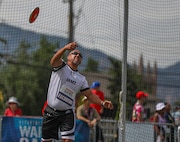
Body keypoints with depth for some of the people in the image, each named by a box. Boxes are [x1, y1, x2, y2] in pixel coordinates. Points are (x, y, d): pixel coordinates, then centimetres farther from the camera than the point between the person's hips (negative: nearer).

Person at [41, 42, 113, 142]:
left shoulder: (81, 79, 11)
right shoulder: (61, 67, -1)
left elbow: (90, 94, 10)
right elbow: (54, 60, -24)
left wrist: (102, 103, -11)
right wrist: (65, 48, -45)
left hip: (67, 114, 2)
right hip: (51, 112, -2)